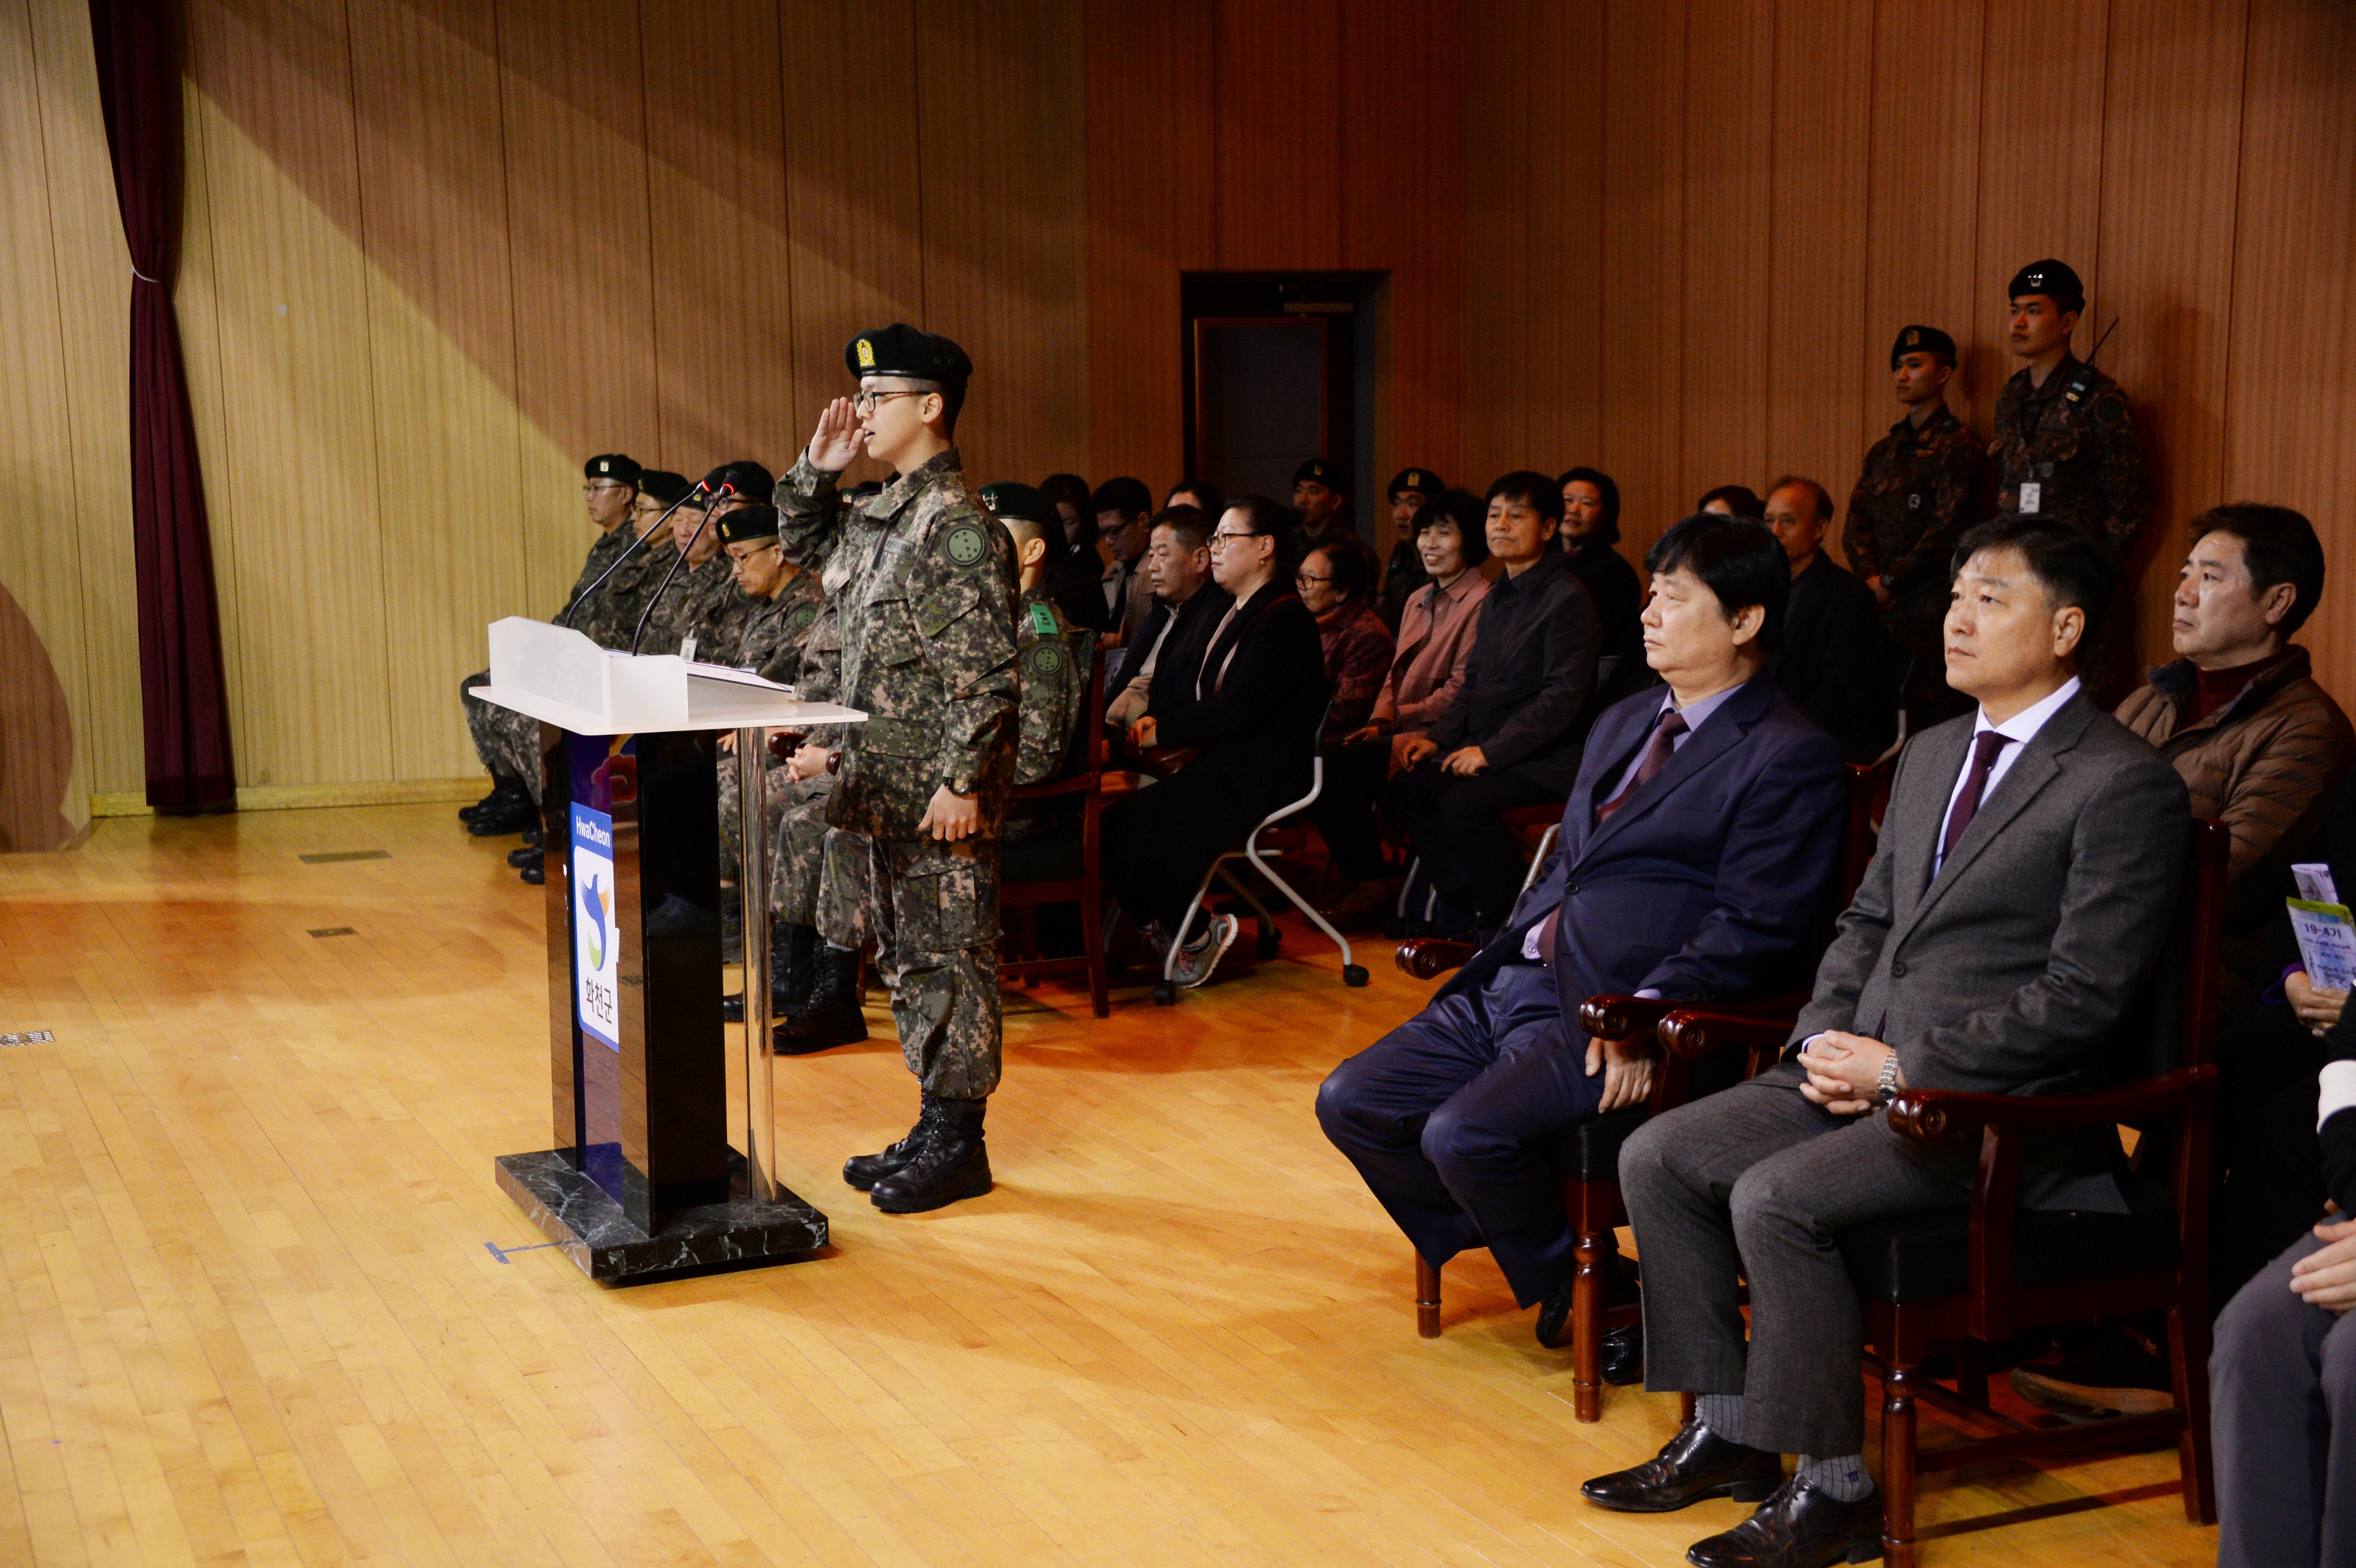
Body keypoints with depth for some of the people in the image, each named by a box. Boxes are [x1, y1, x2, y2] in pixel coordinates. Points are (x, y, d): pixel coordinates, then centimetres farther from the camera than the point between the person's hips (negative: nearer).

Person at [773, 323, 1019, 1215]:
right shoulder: (879, 518, 12)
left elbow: (985, 672, -20)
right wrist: (817, 467, 14)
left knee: (950, 957, 0)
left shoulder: (960, 526, -15)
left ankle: (959, 1144, 9)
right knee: (906, 956, 14)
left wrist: (963, 782, -22)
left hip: (940, 797, -9)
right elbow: (797, 535, 32)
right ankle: (936, 1126, 25)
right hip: (881, 787, 9)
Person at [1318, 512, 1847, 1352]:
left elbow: (1754, 928, -15)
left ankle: (1583, 1289, 2)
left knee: (1462, 1134, -27)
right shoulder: (1623, 722, 21)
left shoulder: (1791, 757, -7)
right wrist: (1504, 952, 11)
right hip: (1510, 987, 9)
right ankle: (1514, 1238, 16)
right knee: (1349, 1101, -1)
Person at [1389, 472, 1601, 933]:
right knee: (1407, 789, -6)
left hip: (1548, 757, -9)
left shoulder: (1568, 598, -14)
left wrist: (1491, 752, -21)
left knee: (1463, 803, -28)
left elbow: (1564, 696, -20)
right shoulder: (1497, 596, 14)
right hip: (1489, 747, 9)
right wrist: (1440, 737, 5)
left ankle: (1499, 920, -9)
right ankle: (1458, 903, 6)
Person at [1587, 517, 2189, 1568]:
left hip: (2004, 1106, -8)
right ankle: (1726, 1433, 7)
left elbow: (2084, 994, -16)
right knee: (1657, 1156, -4)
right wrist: (1827, 1041, 1)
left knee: (1775, 1198, -28)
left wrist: (1901, 1067, -16)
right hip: (1867, 1071, 9)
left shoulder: (2126, 785, -11)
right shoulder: (1931, 756, 16)